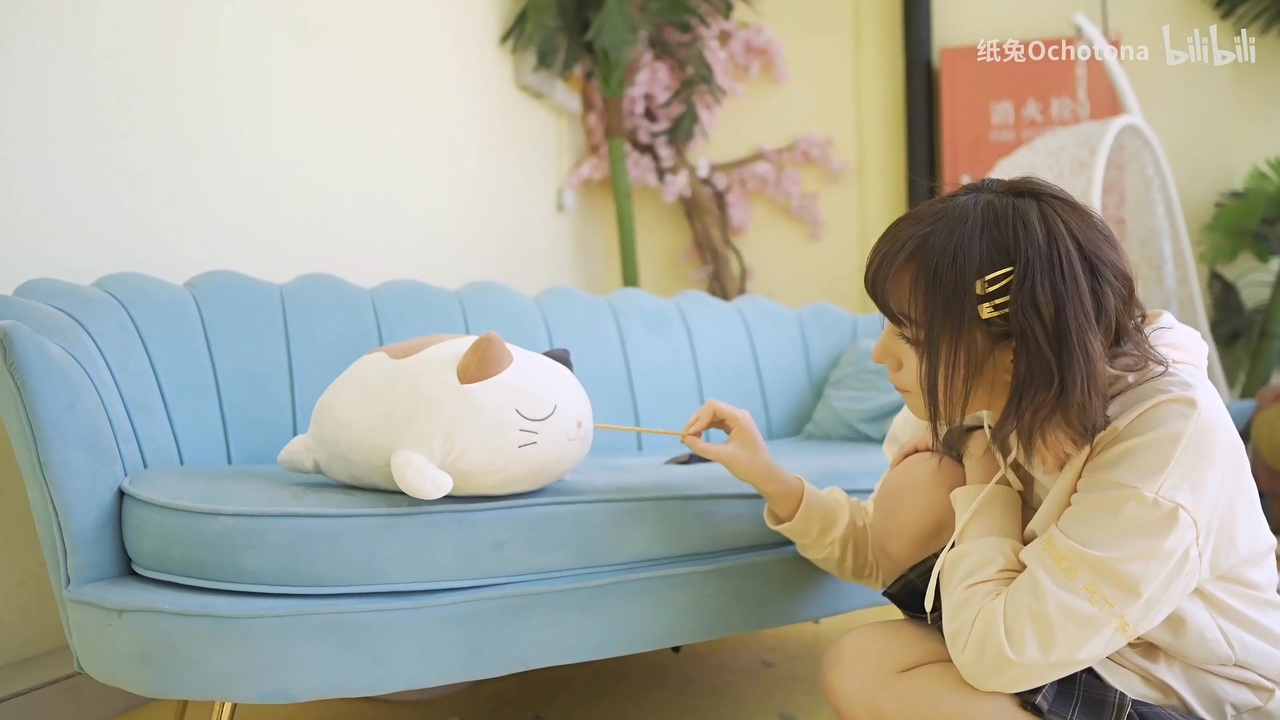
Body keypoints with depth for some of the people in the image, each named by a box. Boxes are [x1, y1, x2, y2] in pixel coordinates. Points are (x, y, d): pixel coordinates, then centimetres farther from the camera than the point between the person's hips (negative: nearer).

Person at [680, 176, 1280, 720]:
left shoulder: (1168, 434, -30)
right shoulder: (1003, 397, -9)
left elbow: (996, 653, -31)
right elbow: (888, 553, 2)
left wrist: (985, 473, -19)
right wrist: (771, 480, -12)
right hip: (1061, 653, 6)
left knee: (862, 670, -22)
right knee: (919, 485, -16)